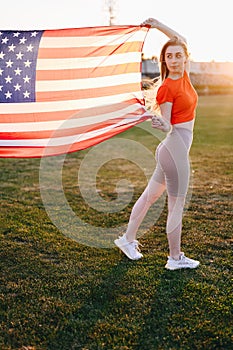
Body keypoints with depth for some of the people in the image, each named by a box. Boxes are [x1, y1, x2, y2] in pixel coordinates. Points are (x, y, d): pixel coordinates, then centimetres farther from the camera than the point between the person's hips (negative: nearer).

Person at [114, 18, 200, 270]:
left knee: (151, 195, 16)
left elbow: (181, 40, 18)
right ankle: (175, 258, 17)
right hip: (175, 147, -9)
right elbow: (168, 125, -16)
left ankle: (128, 239, 30)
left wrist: (158, 25, 10)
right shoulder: (166, 88, -16)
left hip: (175, 147, 9)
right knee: (177, 204, 2)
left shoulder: (184, 76, 6)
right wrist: (161, 125, -37)